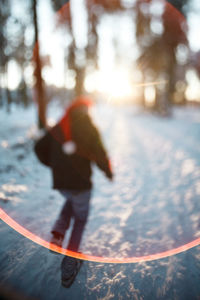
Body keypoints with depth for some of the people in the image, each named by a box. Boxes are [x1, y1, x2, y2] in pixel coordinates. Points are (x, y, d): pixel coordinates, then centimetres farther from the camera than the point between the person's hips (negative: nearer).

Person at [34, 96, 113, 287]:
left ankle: (58, 232, 14)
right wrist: (108, 171, 8)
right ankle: (69, 266, 14)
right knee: (80, 219, 15)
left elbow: (39, 148, 5)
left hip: (60, 182, 4)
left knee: (71, 200, 36)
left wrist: (52, 164, 21)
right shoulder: (89, 128, -8)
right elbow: (100, 155, -10)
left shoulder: (58, 128, 3)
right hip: (81, 182, -4)